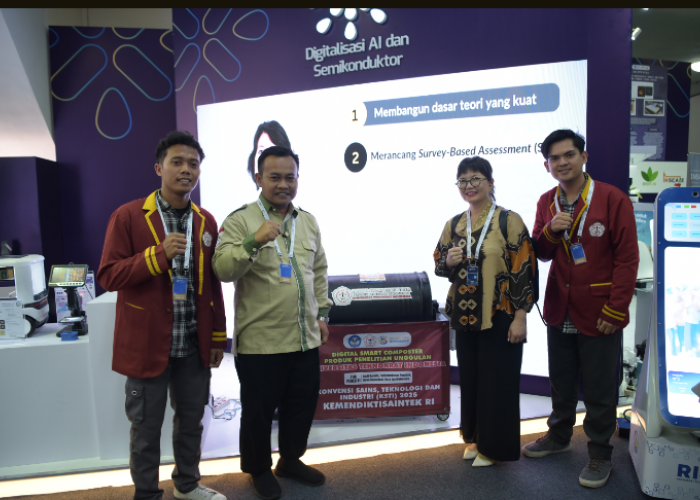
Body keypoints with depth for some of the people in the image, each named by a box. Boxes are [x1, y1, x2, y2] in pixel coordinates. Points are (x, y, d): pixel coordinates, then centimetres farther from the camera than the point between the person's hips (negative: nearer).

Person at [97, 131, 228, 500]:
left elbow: (212, 285, 8)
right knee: (146, 428, 12)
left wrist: (218, 337, 8)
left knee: (191, 420, 18)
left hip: (194, 346, 4)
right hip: (147, 345, -4)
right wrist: (158, 254, -24)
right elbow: (108, 276, -10)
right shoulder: (128, 216, -8)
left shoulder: (206, 221, 5)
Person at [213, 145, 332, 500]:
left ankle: (291, 460, 42)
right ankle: (259, 469, 36)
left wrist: (321, 313, 12)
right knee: (259, 410, 12)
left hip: (305, 338, 5)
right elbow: (223, 270, -19)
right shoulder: (240, 220, -9)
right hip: (260, 341, -5)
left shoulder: (308, 221, 9)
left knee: (302, 405, 19)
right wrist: (253, 241, -34)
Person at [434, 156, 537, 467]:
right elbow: (438, 265, 14)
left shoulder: (509, 221, -8)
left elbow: (523, 270, -10)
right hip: (465, 315, 5)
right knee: (469, 378, 14)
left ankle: (495, 445, 23)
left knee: (498, 380, 5)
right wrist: (449, 261, -10)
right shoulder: (453, 225, 7)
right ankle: (474, 437, 33)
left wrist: (520, 316, -14)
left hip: (499, 316, -5)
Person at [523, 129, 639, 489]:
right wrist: (550, 231, -14)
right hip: (559, 310, 5)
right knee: (560, 381, 20)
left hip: (598, 314, -4)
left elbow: (627, 259, -11)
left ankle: (600, 454, 27)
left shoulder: (613, 199, -11)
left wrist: (615, 310, -14)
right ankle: (559, 435, 41)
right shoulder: (546, 202, 4)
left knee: (599, 390, 7)